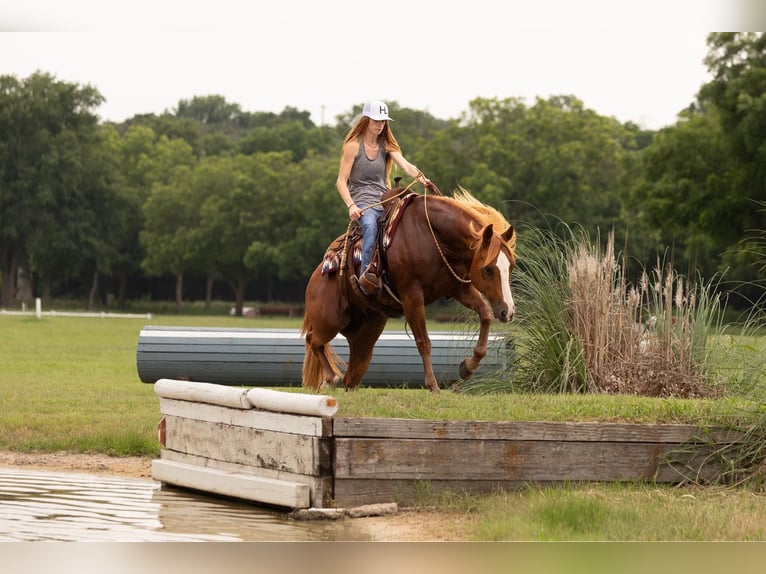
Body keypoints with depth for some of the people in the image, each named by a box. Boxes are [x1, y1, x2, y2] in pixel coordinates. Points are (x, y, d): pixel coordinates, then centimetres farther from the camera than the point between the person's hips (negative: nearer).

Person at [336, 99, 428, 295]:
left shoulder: (386, 145, 15)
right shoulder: (353, 145, 1)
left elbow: (406, 165, -3)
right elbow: (341, 181, -3)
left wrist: (421, 178, -25)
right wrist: (351, 206, -19)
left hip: (384, 201, 5)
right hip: (362, 204, -5)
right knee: (370, 225, -38)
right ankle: (365, 275, -47)